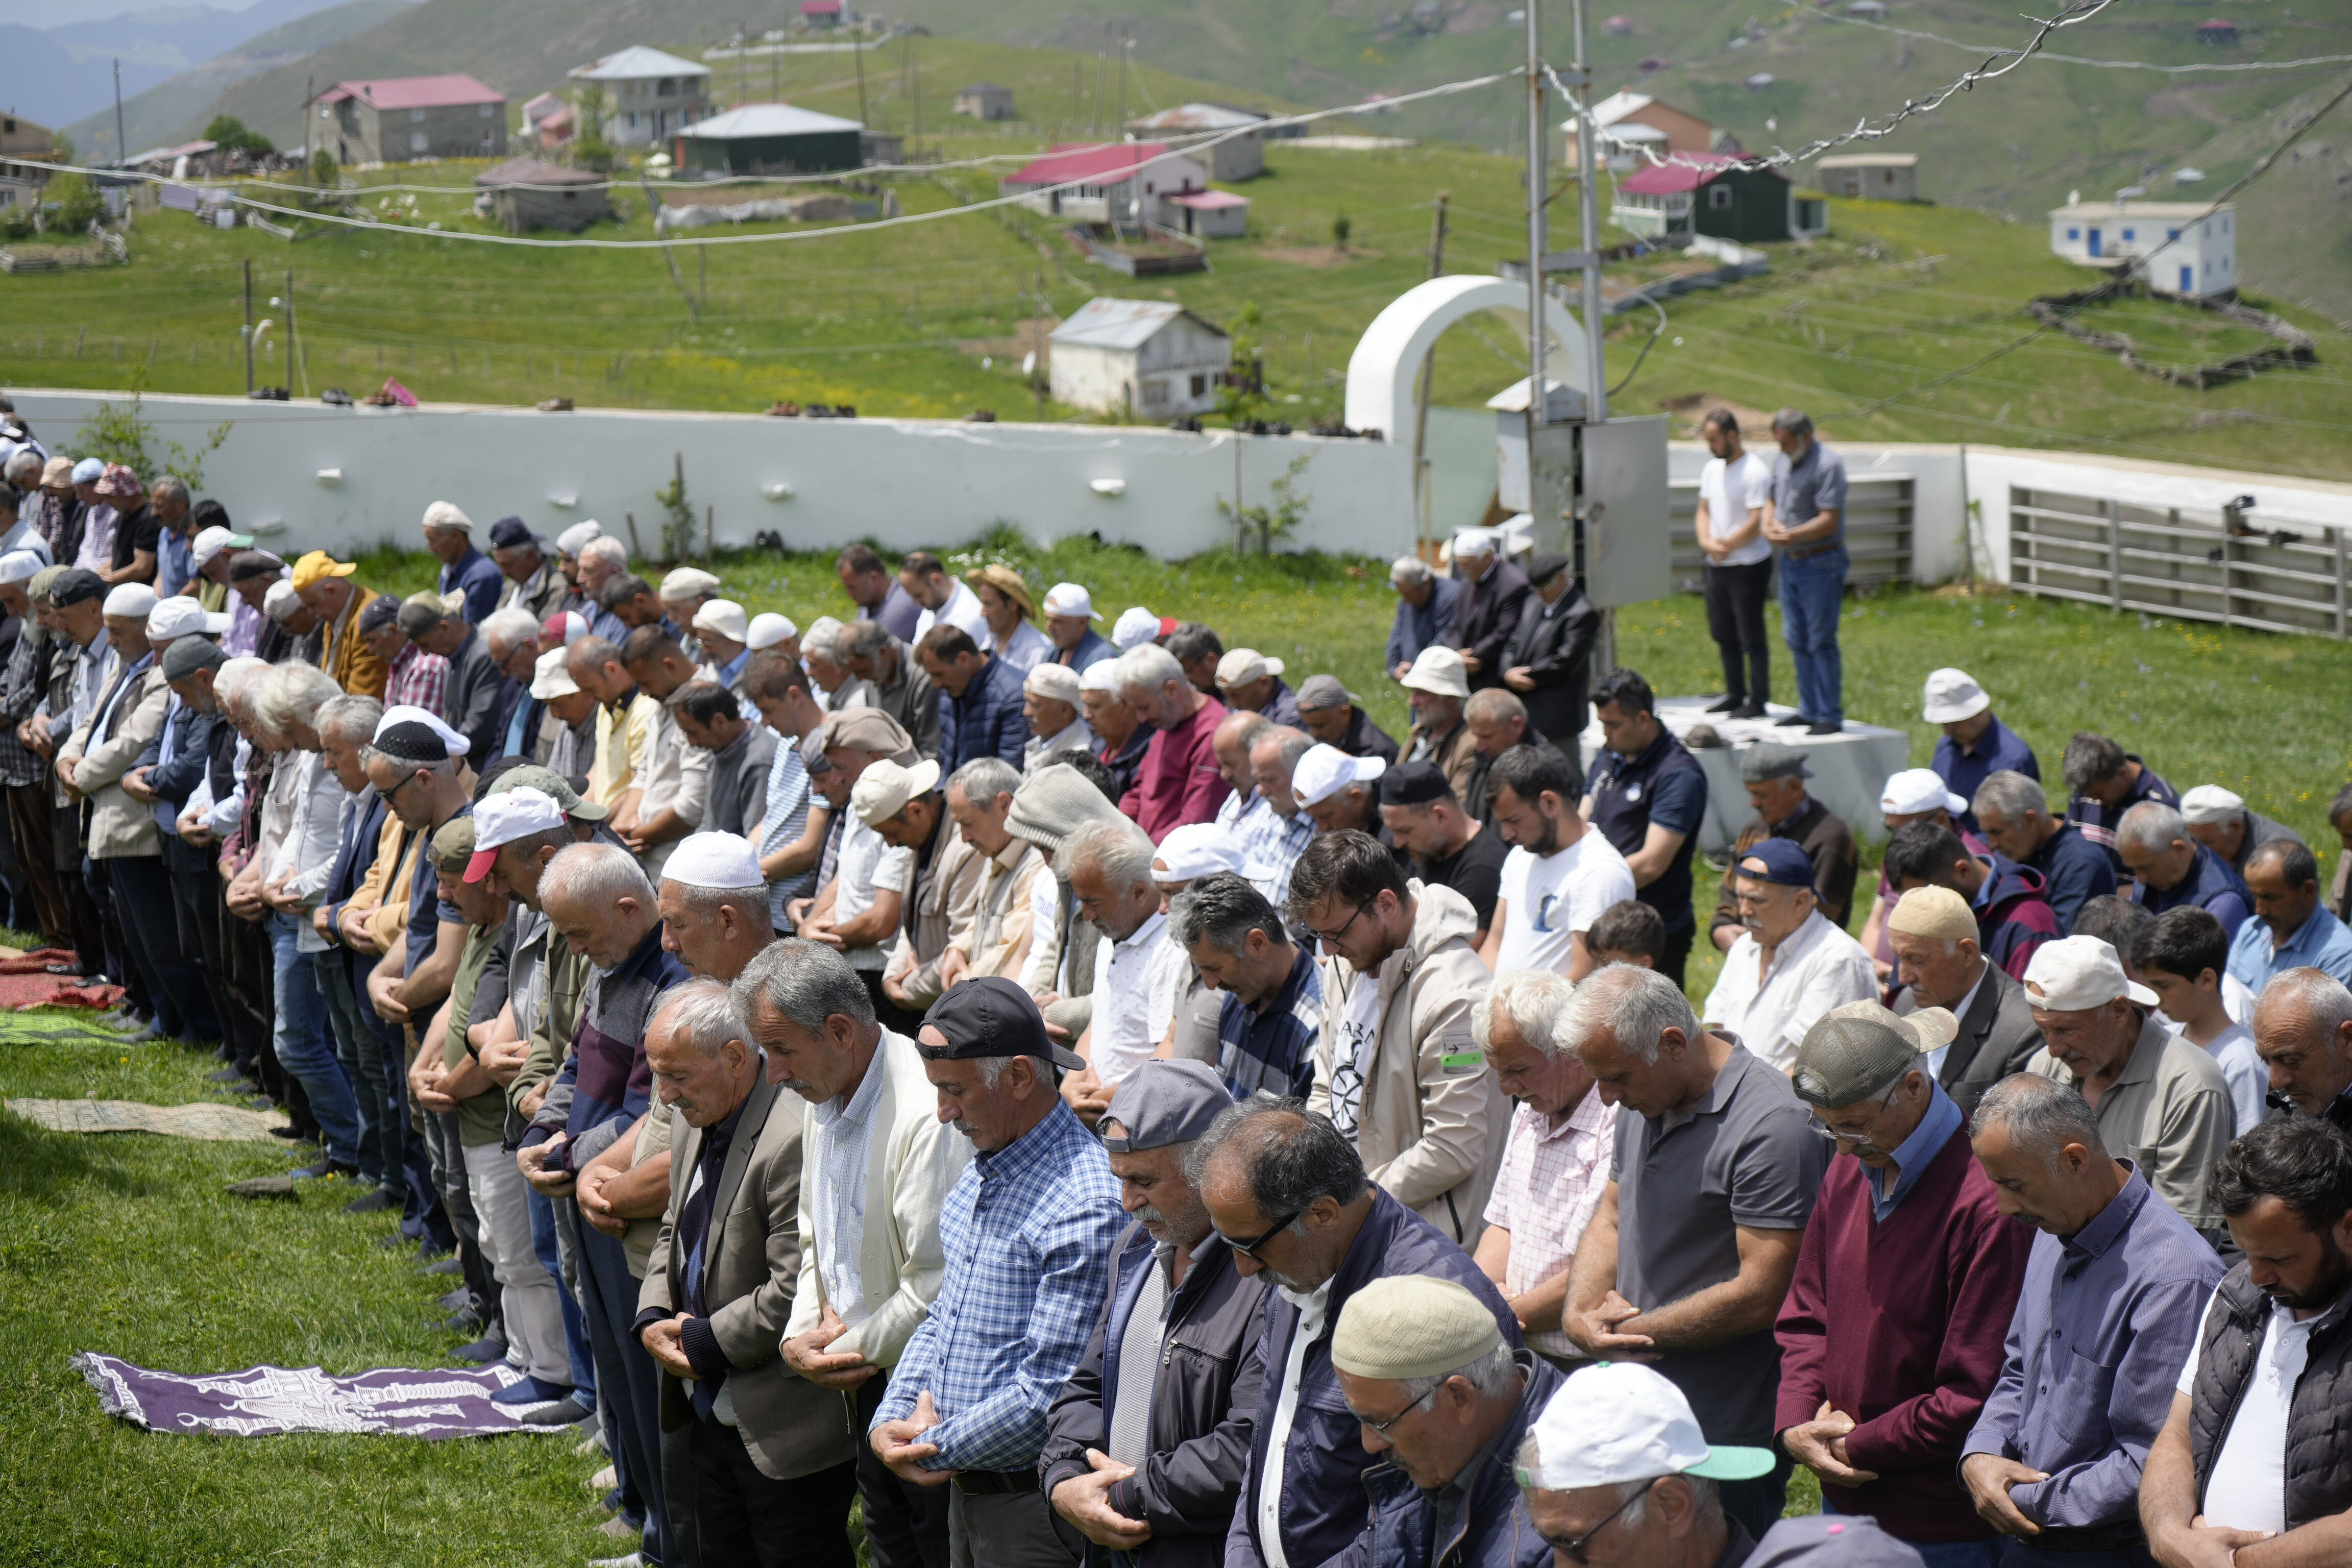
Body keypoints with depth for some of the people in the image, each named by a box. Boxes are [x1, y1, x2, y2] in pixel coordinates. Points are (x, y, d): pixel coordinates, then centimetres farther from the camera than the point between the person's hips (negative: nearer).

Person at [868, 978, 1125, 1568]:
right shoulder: (979, 1174, 9)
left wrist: (935, 1450, -12)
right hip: (967, 1491, 8)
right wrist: (894, 1418, 0)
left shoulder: (1088, 1207, -21)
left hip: (1035, 1511, -8)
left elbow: (1049, 1392, -22)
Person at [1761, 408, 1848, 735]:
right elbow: (1772, 501, 20)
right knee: (1796, 640, 13)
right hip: (1790, 561, 9)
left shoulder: (1827, 465, -16)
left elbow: (1829, 521, -20)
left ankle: (1830, 716, -1)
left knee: (1822, 642, -6)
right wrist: (1769, 524, -2)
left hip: (1821, 564, -9)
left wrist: (1790, 536, -24)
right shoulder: (1782, 462, 10)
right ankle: (1809, 710, 21)